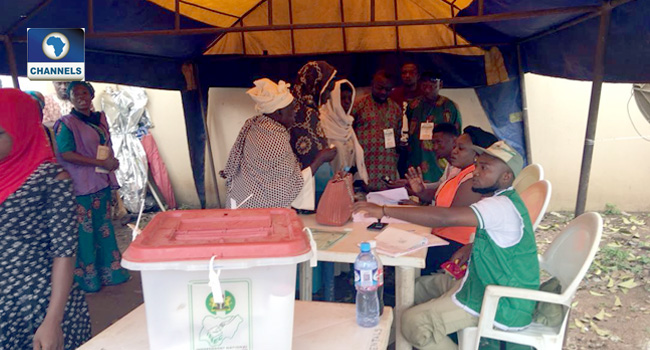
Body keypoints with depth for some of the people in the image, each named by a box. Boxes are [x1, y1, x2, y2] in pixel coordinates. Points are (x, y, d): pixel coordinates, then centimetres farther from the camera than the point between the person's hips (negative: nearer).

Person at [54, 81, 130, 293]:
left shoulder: (100, 119, 13)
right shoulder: (66, 123, -6)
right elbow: (66, 154, -14)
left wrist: (112, 161, 4)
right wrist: (101, 162, -18)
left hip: (102, 183, 6)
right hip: (81, 187, -6)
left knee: (104, 229, 12)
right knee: (84, 231, -1)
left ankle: (110, 271, 23)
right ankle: (88, 279, 11)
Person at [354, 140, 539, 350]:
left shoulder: (503, 207, -26)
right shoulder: (502, 201, 8)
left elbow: (446, 217, -38)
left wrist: (384, 210, -36)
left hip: (502, 307, -10)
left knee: (414, 322, -16)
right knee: (421, 287, 12)